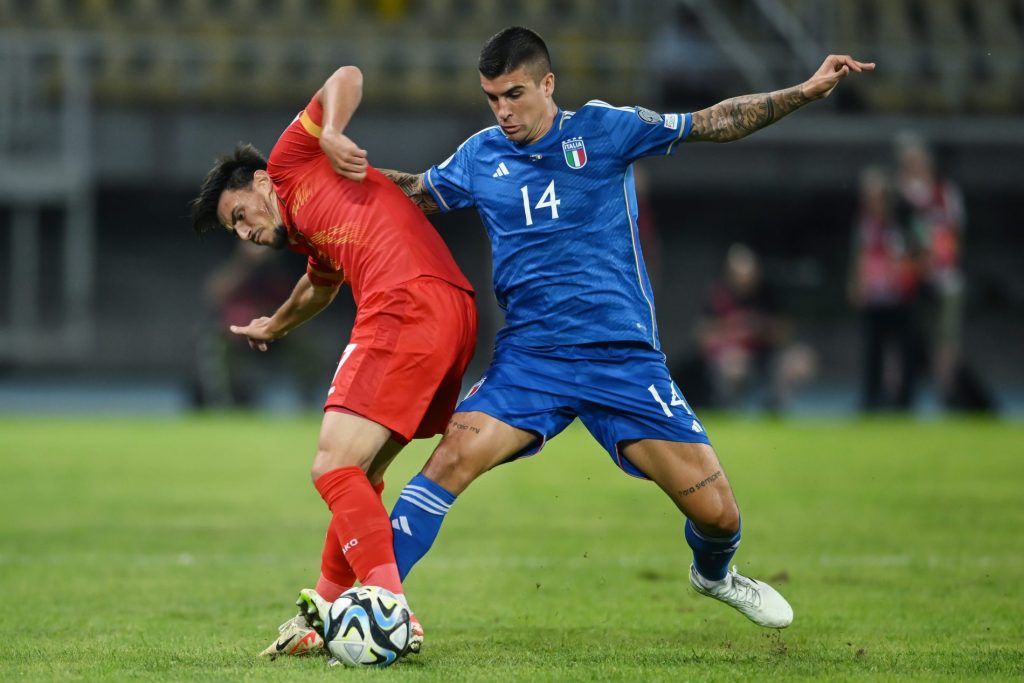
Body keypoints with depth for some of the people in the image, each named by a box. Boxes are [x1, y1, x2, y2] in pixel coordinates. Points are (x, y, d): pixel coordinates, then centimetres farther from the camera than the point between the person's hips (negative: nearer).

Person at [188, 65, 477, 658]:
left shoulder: (290, 164, 13)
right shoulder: (310, 236, 34)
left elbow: (346, 79, 5)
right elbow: (320, 286, 56)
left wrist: (331, 135, -10)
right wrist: (274, 326, 73)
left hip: (408, 308, -9)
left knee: (335, 469, -13)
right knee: (359, 475, 18)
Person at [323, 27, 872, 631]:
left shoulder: (602, 128, -1)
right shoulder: (480, 155, 7)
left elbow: (713, 123, 3)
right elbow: (414, 193, 24)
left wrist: (806, 92, -3)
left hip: (624, 357, -1)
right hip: (530, 358, 1)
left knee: (717, 511, -4)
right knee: (453, 458, -24)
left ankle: (714, 573, 32)